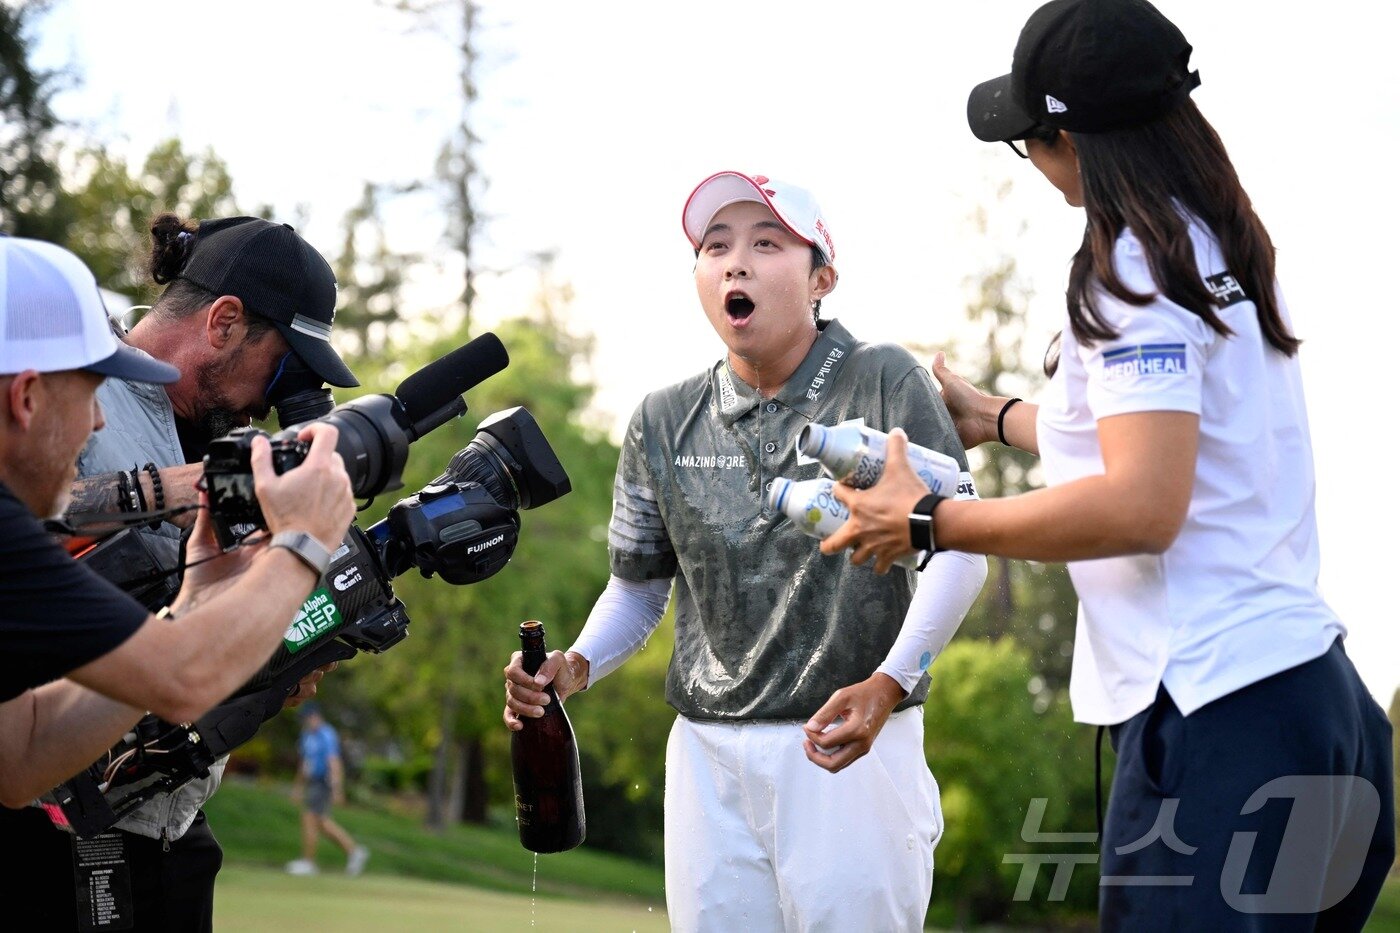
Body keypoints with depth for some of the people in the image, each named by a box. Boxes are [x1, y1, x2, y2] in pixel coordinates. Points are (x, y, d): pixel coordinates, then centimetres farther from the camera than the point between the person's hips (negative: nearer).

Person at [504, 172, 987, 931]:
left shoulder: (884, 384, -3)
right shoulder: (663, 423, 9)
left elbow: (957, 550, -7)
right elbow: (638, 585, 18)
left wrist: (889, 682, -21)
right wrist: (577, 666, -3)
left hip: (854, 747, -4)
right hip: (708, 752, 4)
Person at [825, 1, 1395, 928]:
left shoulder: (1136, 269, -12)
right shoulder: (1220, 251, 15)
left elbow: (1140, 507, -22)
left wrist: (927, 522, -13)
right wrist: (1001, 417, 41)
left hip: (1217, 716, -10)